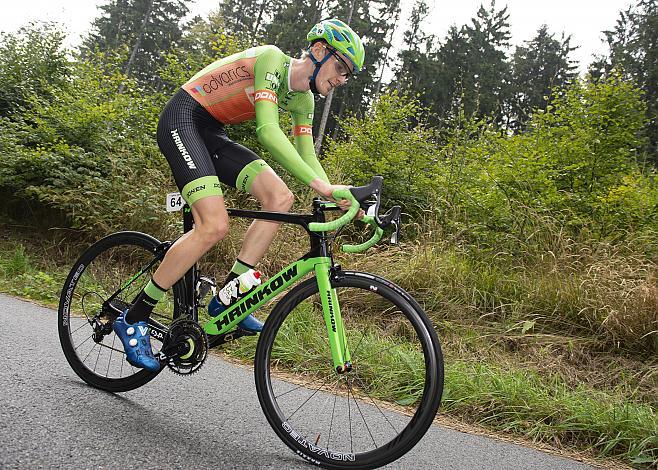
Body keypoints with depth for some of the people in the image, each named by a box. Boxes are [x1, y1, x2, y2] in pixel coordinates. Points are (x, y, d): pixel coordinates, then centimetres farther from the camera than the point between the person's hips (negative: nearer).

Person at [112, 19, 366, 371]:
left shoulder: (302, 99, 8)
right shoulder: (272, 59, -19)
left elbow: (306, 156, 5)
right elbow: (267, 131, -32)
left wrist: (337, 197, -11)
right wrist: (319, 183, -39)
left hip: (213, 134, 9)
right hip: (182, 120, -8)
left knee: (280, 198, -12)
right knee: (215, 226, -24)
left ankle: (227, 296, -8)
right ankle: (133, 318, -11)